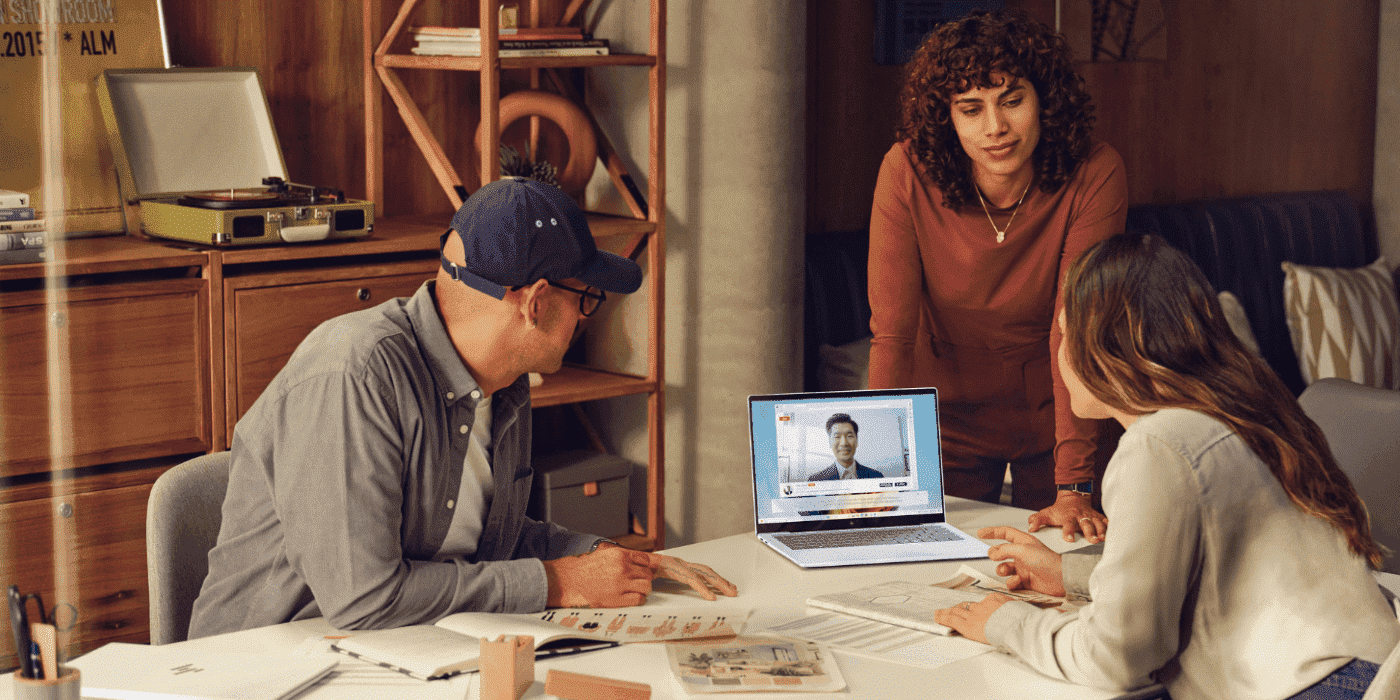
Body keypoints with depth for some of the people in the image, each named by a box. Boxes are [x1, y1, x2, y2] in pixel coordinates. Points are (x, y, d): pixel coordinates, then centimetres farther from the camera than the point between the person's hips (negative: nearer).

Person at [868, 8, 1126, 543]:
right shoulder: (909, 172, -22)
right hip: (949, 415, 0)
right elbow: (892, 331, -22)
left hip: (1054, 417, 0)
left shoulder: (1094, 176, -24)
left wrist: (1073, 488, -33)